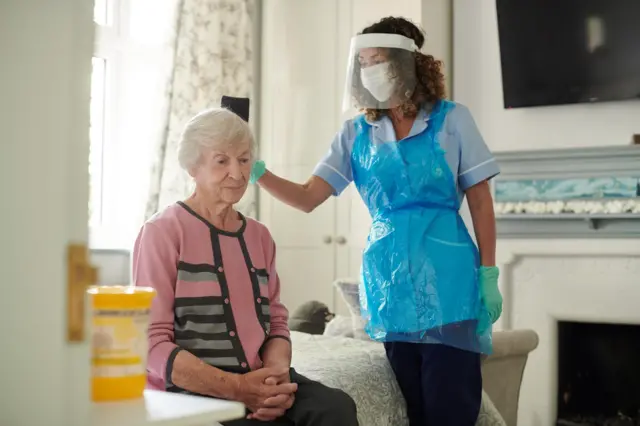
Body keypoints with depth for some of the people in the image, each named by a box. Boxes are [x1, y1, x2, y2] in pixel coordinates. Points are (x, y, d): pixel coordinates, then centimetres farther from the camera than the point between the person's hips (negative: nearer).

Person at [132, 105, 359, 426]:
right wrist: (236, 387, -20)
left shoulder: (259, 236, 16)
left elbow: (276, 322, 13)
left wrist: (277, 375, -10)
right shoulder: (163, 232, -4)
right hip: (191, 391, -5)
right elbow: (154, 343, -9)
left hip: (258, 383, 5)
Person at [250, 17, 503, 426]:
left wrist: (489, 275, -4)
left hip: (446, 277, -3)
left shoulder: (452, 120, 1)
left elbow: (480, 201, 1)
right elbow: (308, 198, 3)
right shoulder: (356, 133, 9)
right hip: (389, 280, 3)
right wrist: (257, 172, -12)